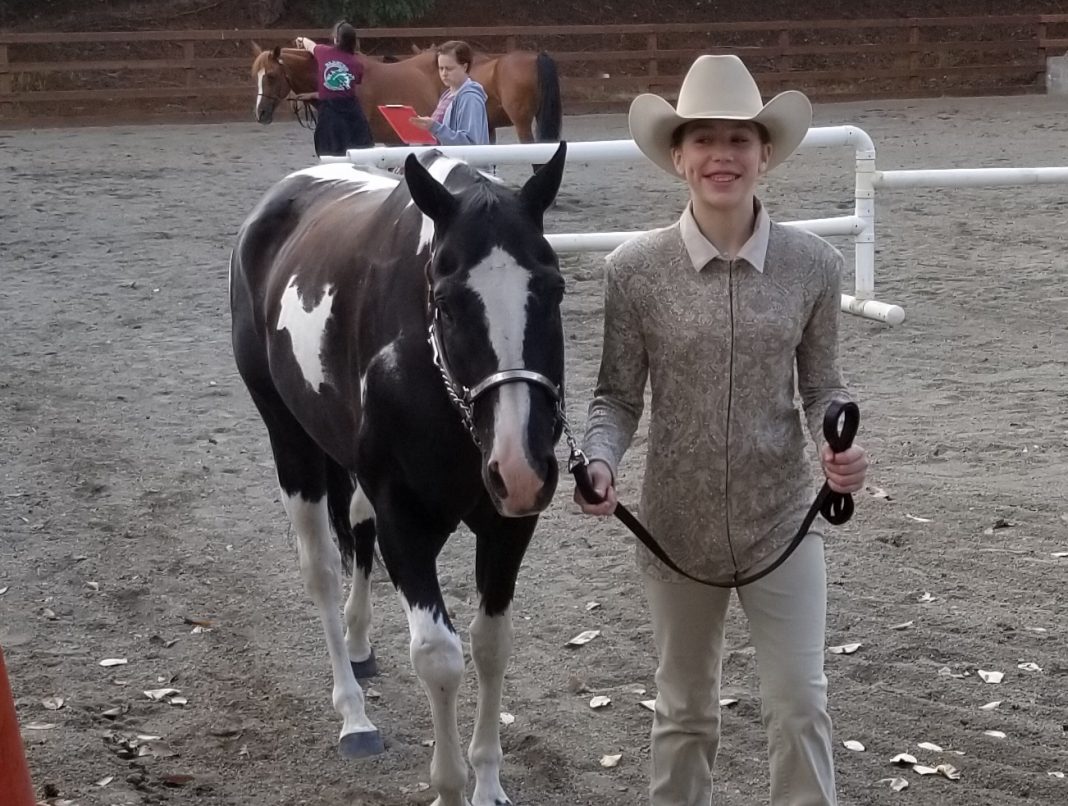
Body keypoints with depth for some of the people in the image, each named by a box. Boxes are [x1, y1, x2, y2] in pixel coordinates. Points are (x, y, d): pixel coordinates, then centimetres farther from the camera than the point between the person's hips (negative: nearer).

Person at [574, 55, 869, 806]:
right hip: (677, 524, 0)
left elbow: (823, 386, 1)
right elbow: (617, 395, -3)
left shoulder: (814, 264, -8)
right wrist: (600, 463, -22)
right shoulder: (635, 268, -11)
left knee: (801, 707, 4)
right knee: (684, 710, 17)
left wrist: (842, 445, -19)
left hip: (783, 519, 0)